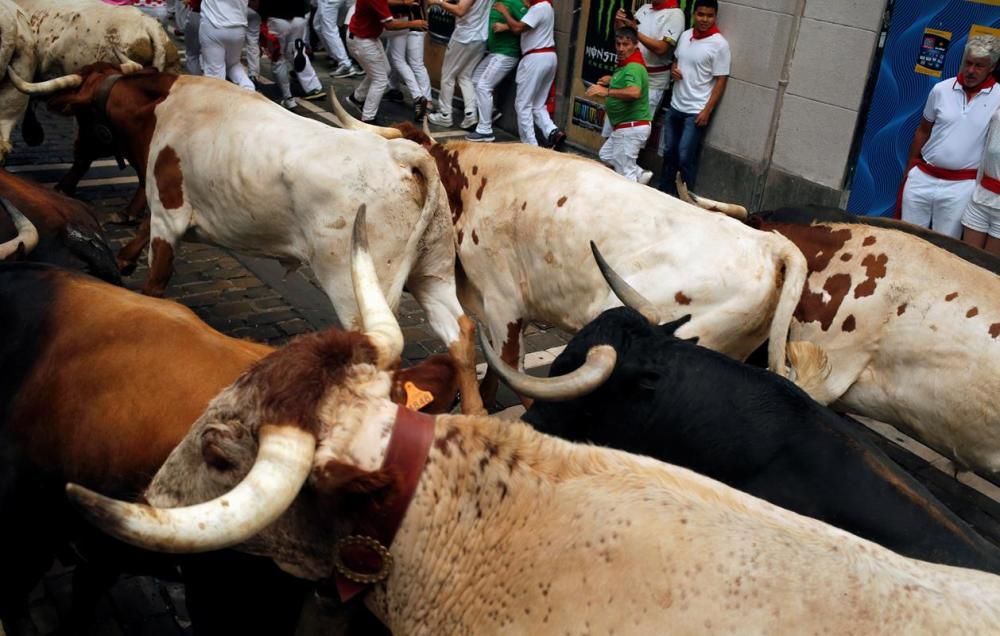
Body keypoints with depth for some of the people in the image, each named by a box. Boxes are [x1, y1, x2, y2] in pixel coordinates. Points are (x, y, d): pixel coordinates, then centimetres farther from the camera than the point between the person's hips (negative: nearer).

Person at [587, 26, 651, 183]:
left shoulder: (633, 67, -22)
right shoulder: (625, 64, 11)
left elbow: (635, 92, -43)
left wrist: (607, 91, -53)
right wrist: (613, 79, 16)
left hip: (632, 127, -11)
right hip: (625, 126, 11)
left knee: (624, 172, -5)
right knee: (606, 155, 26)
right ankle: (639, 174, 27)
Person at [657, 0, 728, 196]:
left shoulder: (719, 44, -13)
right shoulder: (685, 35, 5)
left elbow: (721, 81, -12)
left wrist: (707, 110, -17)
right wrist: (673, 70, -1)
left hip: (696, 111, -6)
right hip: (675, 106, 6)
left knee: (685, 157, -4)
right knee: (669, 152, 14)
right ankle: (664, 192, 27)